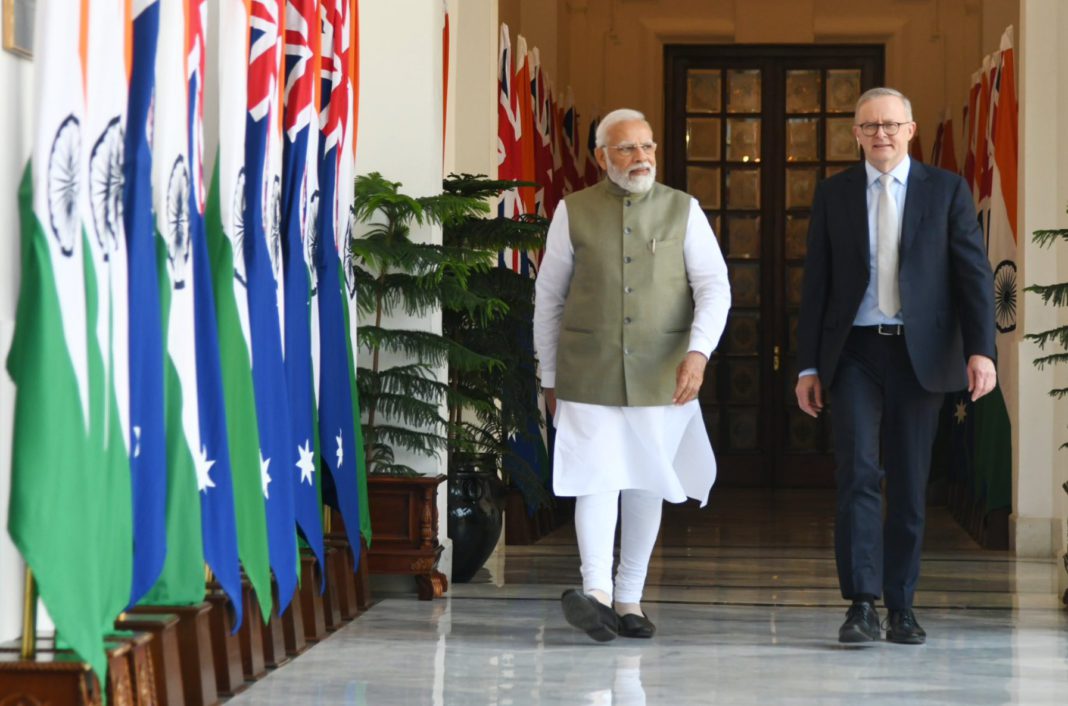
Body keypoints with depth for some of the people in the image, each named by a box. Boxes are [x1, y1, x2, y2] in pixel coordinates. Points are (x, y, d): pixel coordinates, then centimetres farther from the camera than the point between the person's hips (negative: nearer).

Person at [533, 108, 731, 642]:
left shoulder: (683, 211, 2)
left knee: (646, 484, 8)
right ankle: (596, 593, -26)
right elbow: (549, 297, 8)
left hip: (663, 376, 1)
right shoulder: (574, 212, 1)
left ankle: (629, 599, 18)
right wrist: (550, 377, 10)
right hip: (590, 373, -1)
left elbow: (714, 289, -5)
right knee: (597, 477, -14)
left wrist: (699, 352, -22)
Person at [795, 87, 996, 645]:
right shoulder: (833, 195, 8)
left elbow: (974, 273, 0)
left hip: (919, 355, 0)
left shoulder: (946, 190, 6)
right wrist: (808, 365, 3)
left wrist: (981, 349, -12)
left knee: (909, 485, 5)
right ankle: (861, 604, -13)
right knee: (858, 474, -13)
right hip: (853, 353, 0)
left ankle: (900, 608, 13)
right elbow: (816, 284, 8)